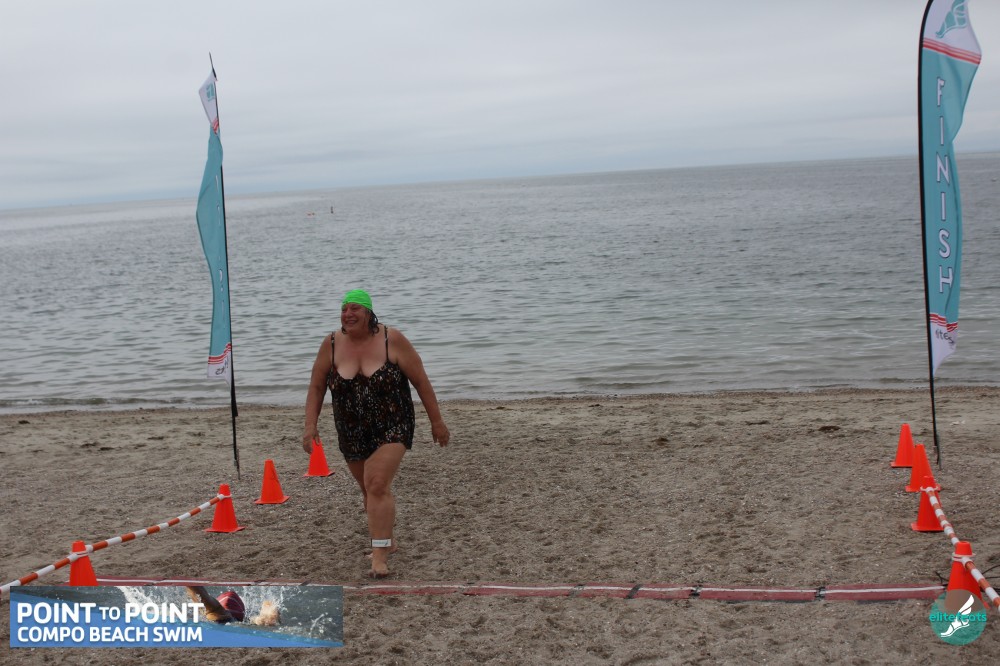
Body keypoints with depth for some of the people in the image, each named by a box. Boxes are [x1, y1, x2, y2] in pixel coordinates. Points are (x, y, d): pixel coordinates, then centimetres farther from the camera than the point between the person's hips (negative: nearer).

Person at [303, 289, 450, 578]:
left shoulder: (392, 340, -12)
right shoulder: (332, 344, -4)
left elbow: (421, 382, -6)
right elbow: (316, 387, 4)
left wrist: (437, 421, -3)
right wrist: (311, 426, -5)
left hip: (391, 428, -4)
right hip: (352, 433, 4)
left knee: (378, 486, -19)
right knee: (369, 489, 16)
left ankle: (379, 553, -13)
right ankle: (386, 541, 36)